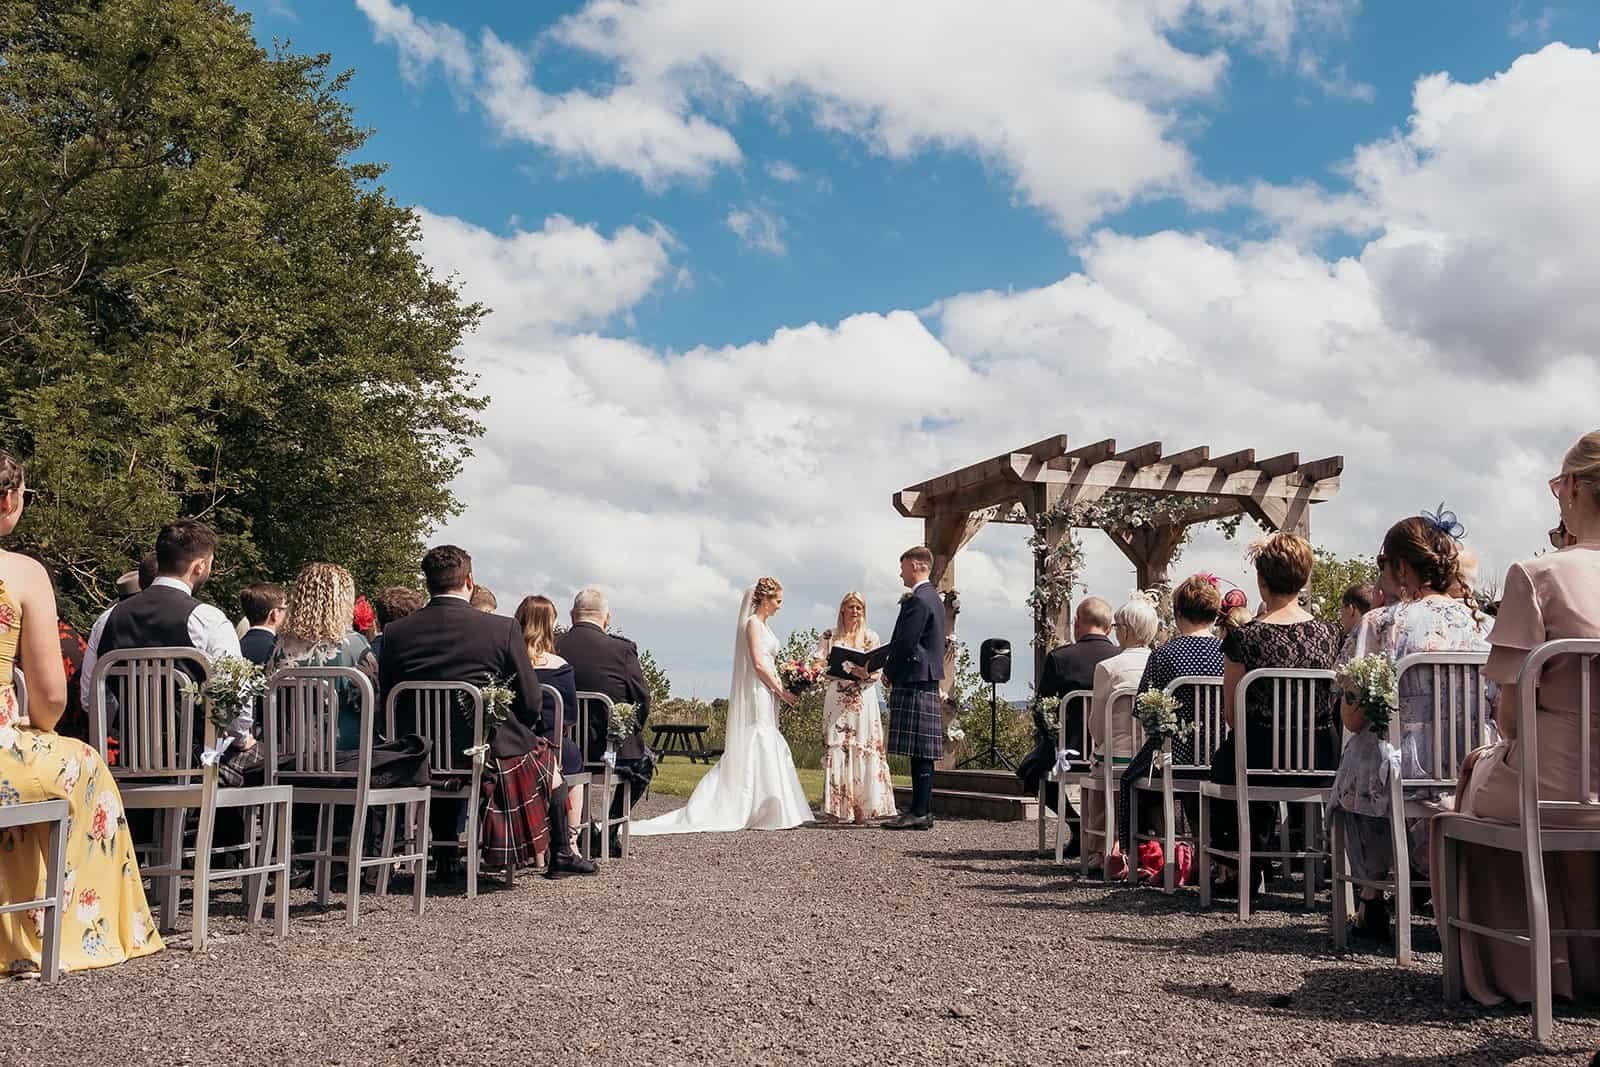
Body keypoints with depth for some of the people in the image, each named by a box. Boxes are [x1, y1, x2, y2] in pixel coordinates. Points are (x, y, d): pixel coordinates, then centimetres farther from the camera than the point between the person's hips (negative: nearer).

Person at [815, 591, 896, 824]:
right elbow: (819, 666, 6)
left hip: (863, 699, 0)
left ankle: (863, 808, -5)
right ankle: (838, 808, -7)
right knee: (836, 748, -7)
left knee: (863, 750, -6)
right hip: (836, 699, 0)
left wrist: (865, 674, -15)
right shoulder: (829, 636, 11)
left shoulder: (871, 637, 12)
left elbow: (878, 671, 8)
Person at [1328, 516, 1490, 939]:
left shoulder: (1381, 624, -11)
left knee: (1355, 765, 27)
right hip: (1476, 778, 4)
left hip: (1407, 777, -4)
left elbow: (1353, 718, -10)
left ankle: (1371, 900, 27)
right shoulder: (1482, 623, 1)